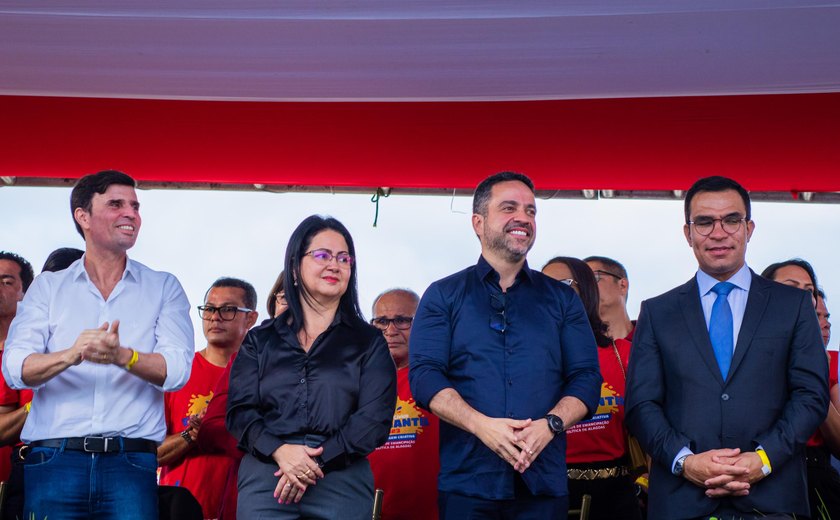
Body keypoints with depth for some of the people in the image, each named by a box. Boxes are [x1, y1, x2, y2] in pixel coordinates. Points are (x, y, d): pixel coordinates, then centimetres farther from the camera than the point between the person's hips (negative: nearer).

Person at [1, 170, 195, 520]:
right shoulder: (47, 287, 11)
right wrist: (71, 355, -22)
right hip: (54, 459, 0)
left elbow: (176, 371, -4)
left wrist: (123, 356, -23)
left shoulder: (163, 289, 10)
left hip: (131, 463, 0)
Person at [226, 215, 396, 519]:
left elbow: (374, 417, -3)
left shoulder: (368, 342, 9)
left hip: (343, 483, -1)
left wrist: (318, 461, -15)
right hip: (264, 479, 1)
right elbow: (240, 410, 4)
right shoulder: (259, 341, 13)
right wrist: (279, 450, -15)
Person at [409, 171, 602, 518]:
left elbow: (586, 377, 6)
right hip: (467, 482, -1)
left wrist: (550, 424, -13)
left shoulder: (562, 299, 13)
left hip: (544, 482, 2)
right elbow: (424, 375, -3)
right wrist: (481, 424, -18)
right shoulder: (443, 296, 8)